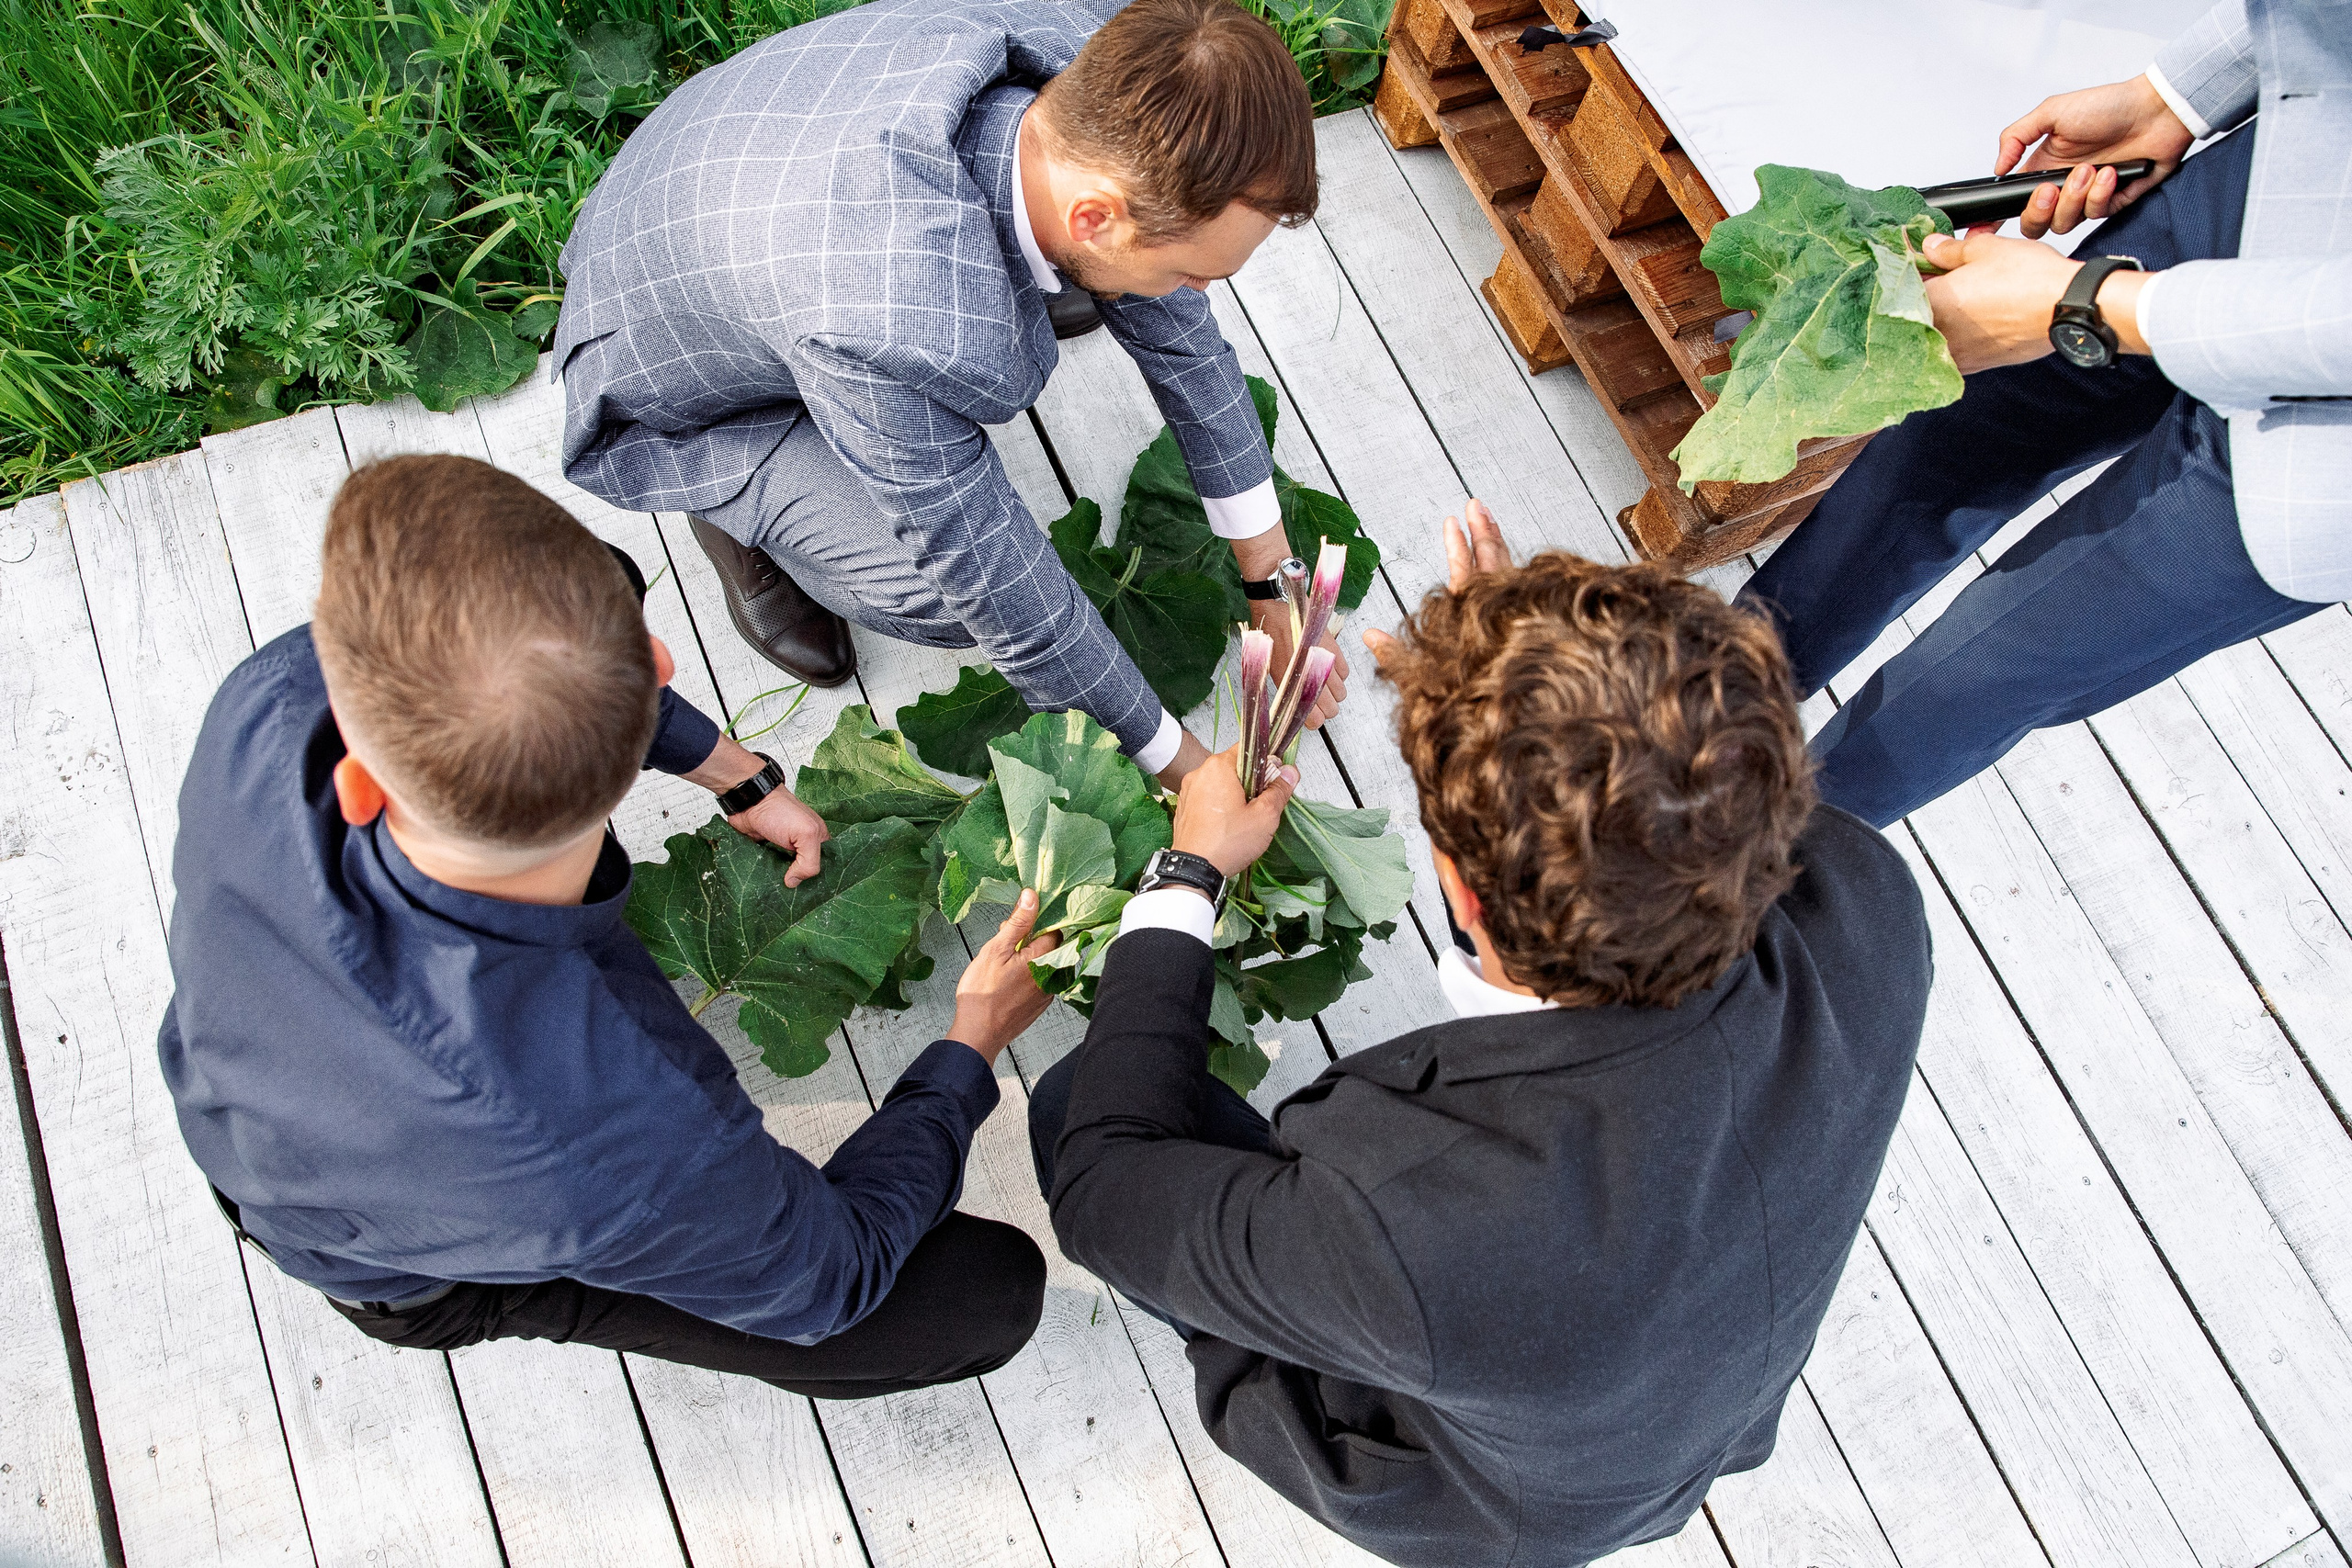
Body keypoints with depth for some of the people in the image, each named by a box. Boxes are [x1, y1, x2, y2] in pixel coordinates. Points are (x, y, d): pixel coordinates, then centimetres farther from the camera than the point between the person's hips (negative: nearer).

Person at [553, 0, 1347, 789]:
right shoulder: (897, 335, -47)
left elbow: (1177, 332, -12)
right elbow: (1006, 591, -31)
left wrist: (1273, 585, -4)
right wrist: (1170, 757, -17)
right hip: (679, 398, -5)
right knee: (948, 600, -24)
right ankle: (739, 518, 4)